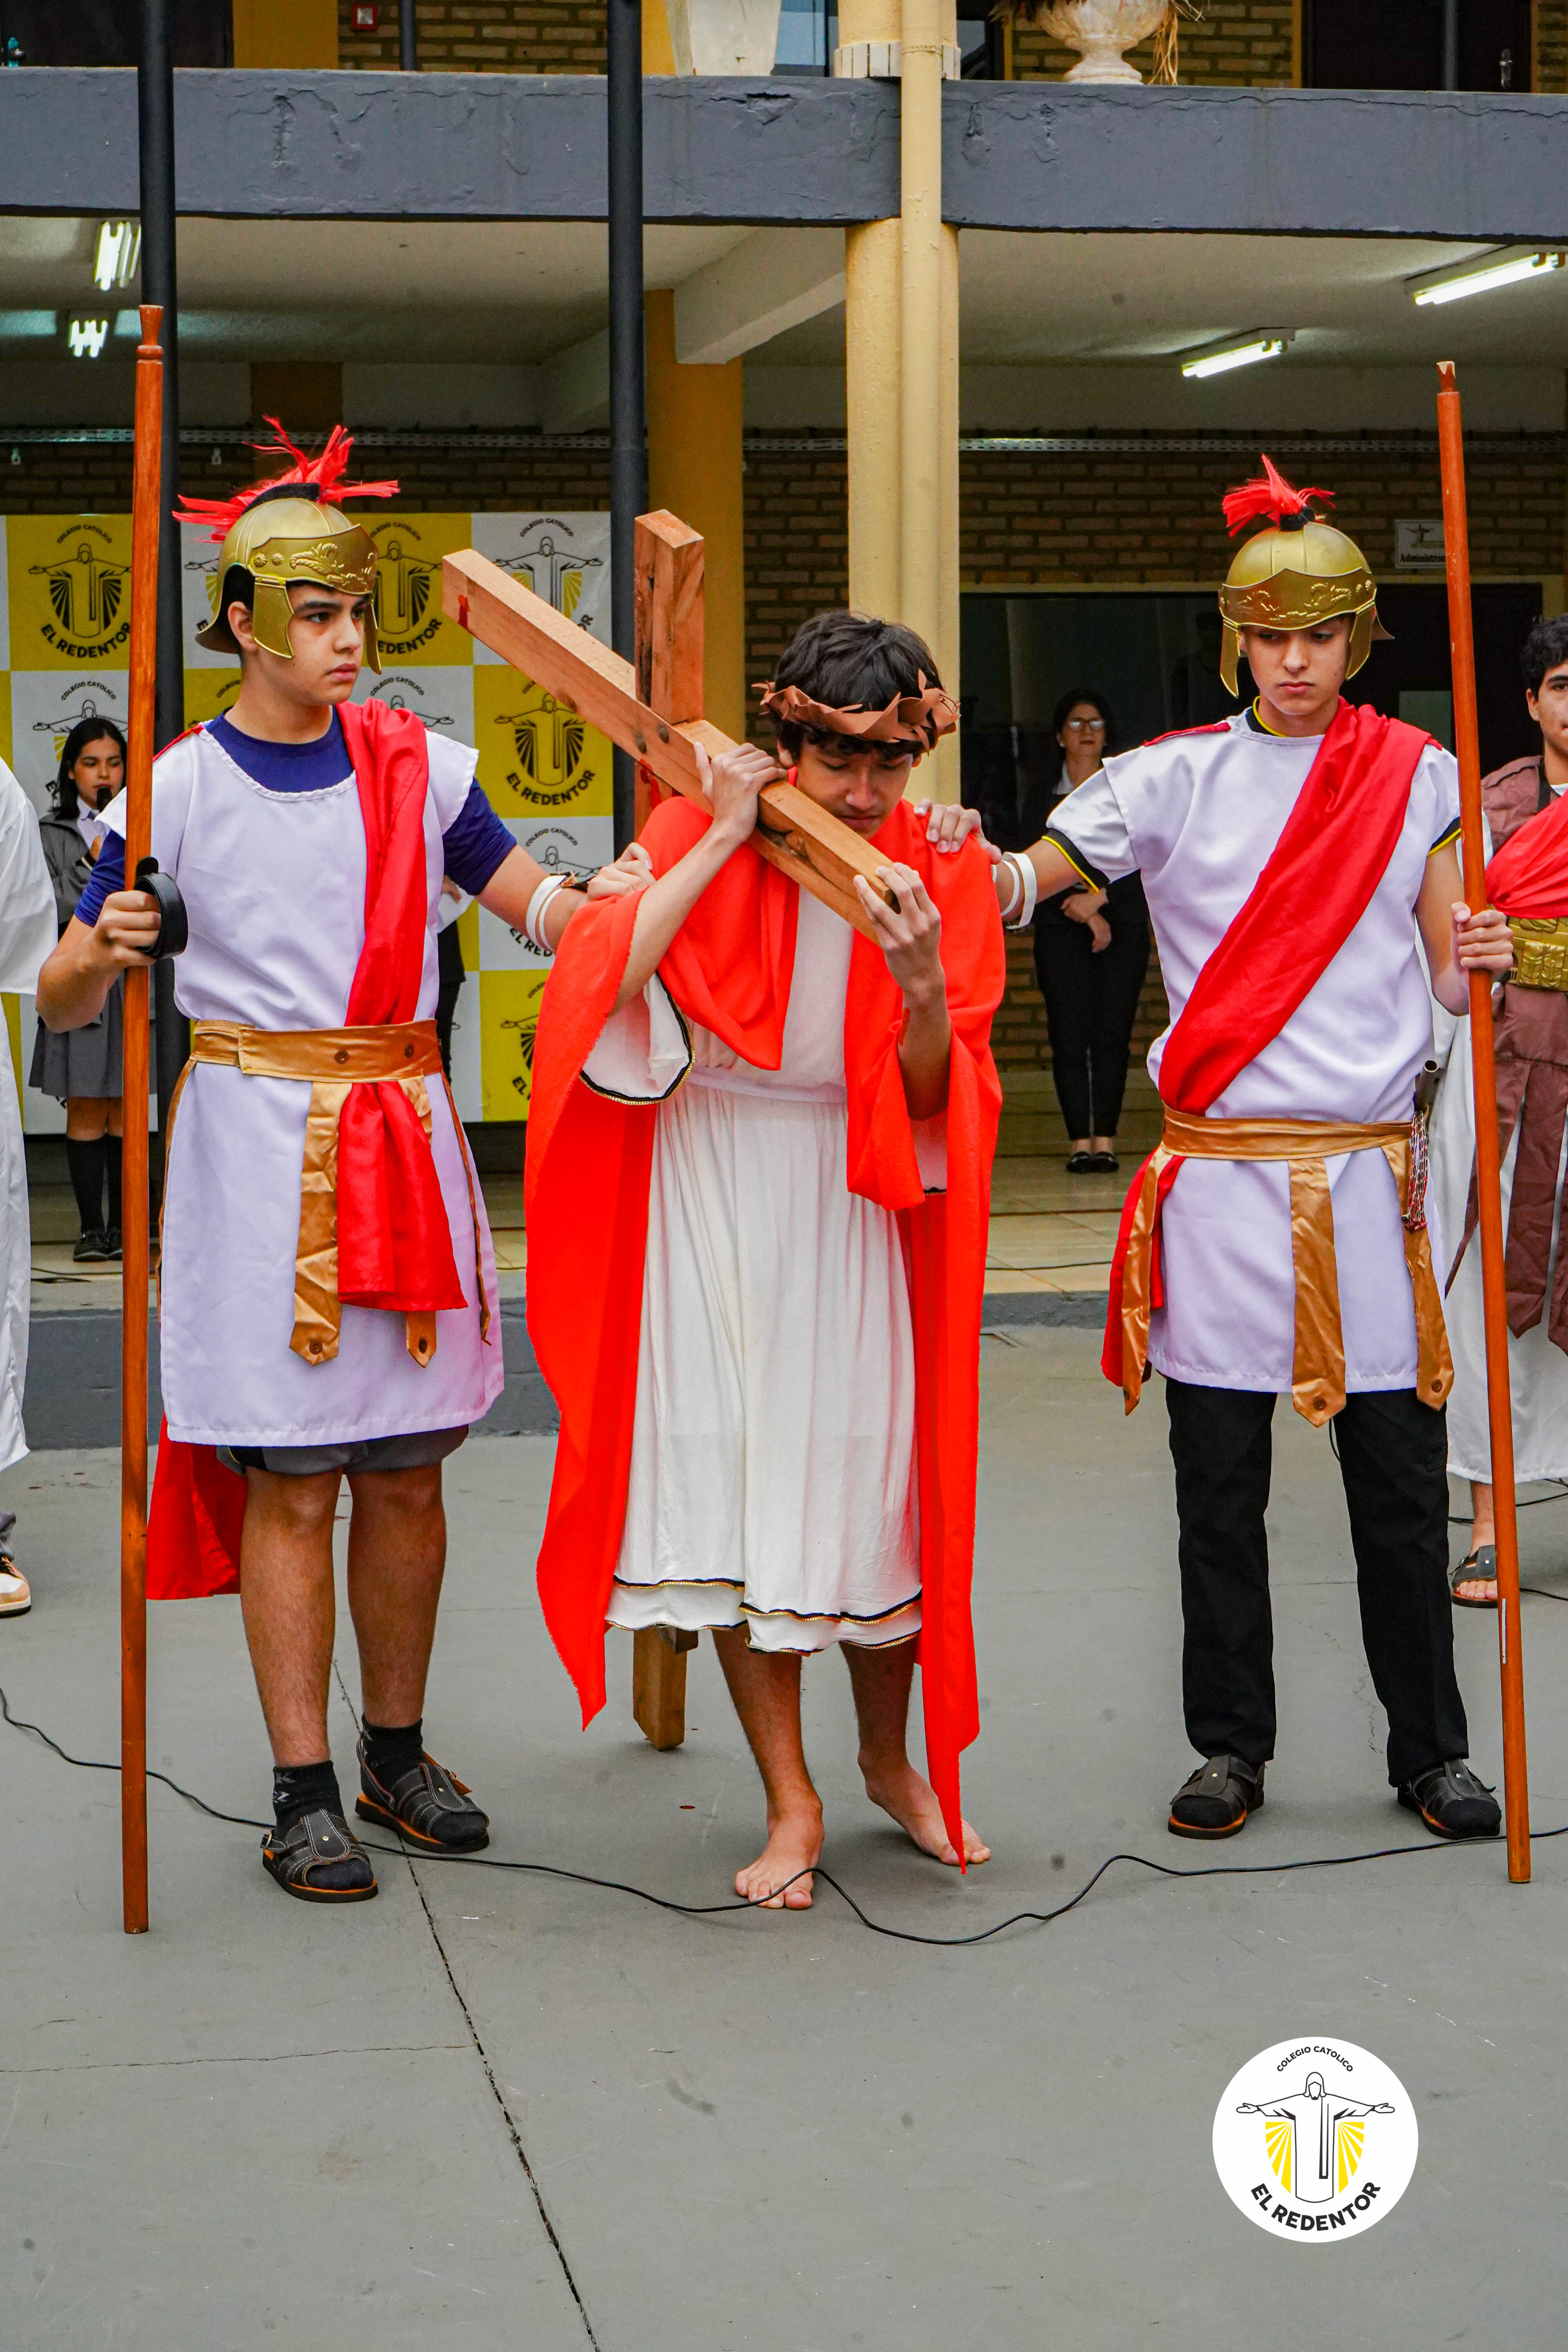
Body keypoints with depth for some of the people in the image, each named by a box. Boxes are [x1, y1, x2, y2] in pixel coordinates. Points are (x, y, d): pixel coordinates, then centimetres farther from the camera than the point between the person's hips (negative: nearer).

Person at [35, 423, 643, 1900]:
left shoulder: (415, 764, 6)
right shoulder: (181, 789, -2)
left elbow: (541, 907, 7)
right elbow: (65, 1001, 0)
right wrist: (106, 950, -21)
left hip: (403, 1132, 3)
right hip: (258, 1140, -3)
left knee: (406, 1473, 10)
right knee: (289, 1483, -1)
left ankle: (396, 1753, 25)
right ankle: (303, 1794, 9)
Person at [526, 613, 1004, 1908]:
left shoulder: (942, 873, -3)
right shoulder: (696, 835, -6)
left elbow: (934, 1102, -6)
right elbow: (603, 984, -23)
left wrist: (923, 986, -27)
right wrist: (724, 839, -20)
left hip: (853, 1206, 1)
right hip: (709, 1186, -1)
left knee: (876, 1482, 4)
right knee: (735, 1478, 0)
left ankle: (891, 1758, 29)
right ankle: (791, 1800, 12)